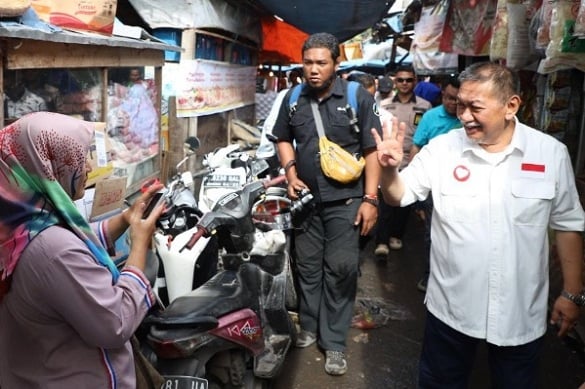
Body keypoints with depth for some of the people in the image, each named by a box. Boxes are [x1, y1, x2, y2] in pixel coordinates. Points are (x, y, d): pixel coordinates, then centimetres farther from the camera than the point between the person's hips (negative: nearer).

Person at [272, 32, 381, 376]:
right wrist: (291, 172, 0)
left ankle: (334, 342, 13)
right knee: (308, 267, 14)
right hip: (306, 199, 4)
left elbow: (372, 150, -7)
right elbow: (284, 139, 18)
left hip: (345, 201, -4)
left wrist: (370, 198, -13)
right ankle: (310, 327, 31)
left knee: (341, 271, 0)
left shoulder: (358, 97, -7)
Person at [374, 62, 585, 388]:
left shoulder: (552, 153, -6)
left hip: (523, 314, 1)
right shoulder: (442, 149, -8)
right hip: (451, 308, 0)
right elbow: (399, 197, -4)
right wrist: (390, 169, -26)